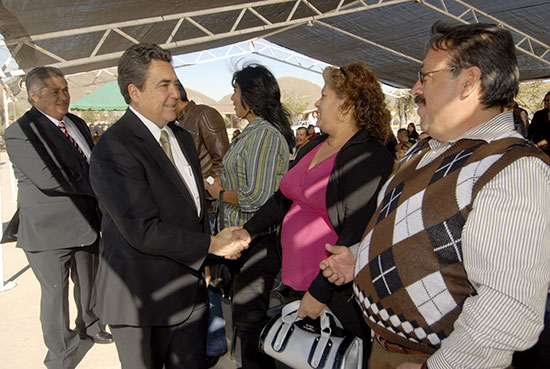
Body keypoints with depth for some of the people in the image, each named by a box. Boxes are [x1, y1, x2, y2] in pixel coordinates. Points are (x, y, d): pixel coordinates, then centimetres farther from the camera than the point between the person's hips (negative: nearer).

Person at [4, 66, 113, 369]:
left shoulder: (78, 124, 10)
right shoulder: (20, 132, -14)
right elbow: (48, 178, -25)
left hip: (86, 222, 7)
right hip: (49, 229, -6)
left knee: (89, 284, 21)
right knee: (56, 292, 7)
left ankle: (90, 329, 46)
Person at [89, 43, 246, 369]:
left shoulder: (183, 137, 9)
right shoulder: (114, 149, -20)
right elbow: (144, 230, -25)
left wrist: (205, 263, 9)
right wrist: (212, 244, -17)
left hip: (190, 287, 7)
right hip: (142, 299, -7)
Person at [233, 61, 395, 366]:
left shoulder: (370, 157, -18)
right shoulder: (313, 147, 8)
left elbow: (356, 234, -23)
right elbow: (284, 197, 18)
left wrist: (320, 292, -21)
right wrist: (248, 230, 10)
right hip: (295, 280, 8)